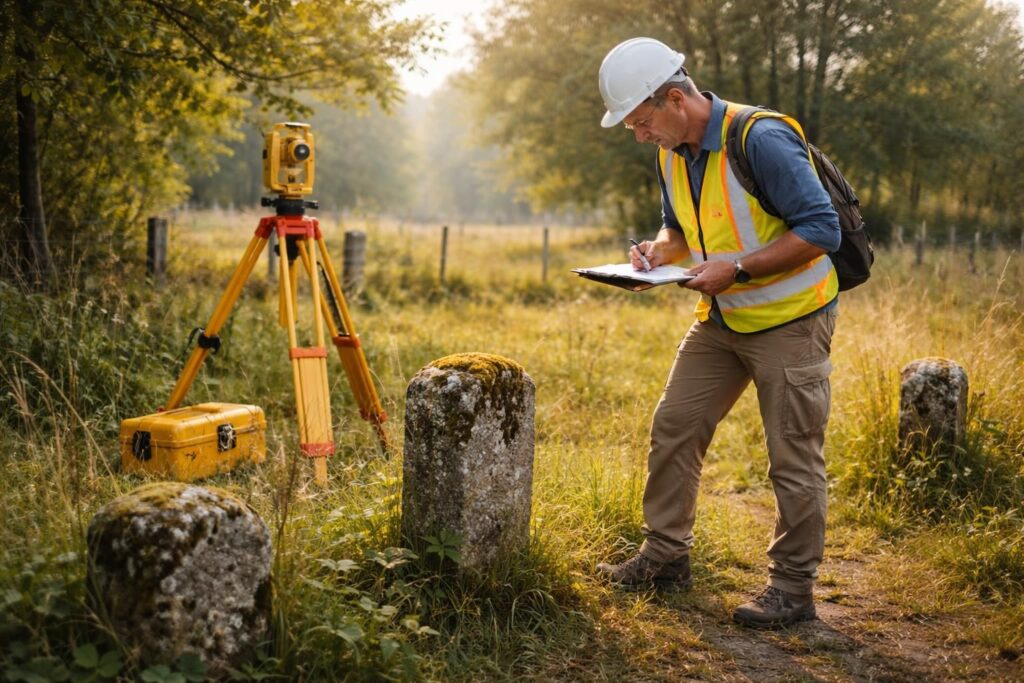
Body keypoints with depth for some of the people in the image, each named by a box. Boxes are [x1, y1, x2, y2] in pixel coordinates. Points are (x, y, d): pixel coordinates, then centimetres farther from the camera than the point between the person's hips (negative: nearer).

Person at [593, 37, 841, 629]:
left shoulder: (762, 140, -23)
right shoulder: (673, 154, 3)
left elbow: (822, 228, -23)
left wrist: (738, 270, -26)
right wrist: (661, 249, -4)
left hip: (789, 319, -8)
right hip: (721, 320, 8)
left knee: (794, 457, -2)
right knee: (674, 427, 7)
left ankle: (793, 588, 11)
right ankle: (666, 556, 21)